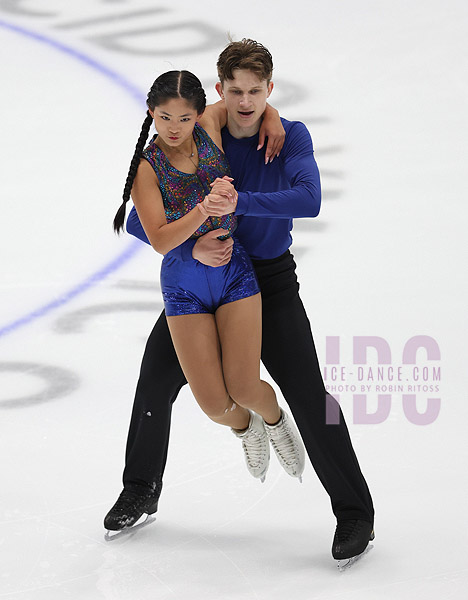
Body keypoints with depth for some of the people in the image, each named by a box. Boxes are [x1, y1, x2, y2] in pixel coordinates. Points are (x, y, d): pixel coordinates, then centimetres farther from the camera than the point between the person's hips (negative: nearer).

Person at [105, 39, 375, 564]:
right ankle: (140, 491, 30)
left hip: (271, 280, -3)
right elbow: (139, 219, -12)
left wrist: (237, 201, -40)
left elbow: (308, 199, -32)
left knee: (309, 397, -12)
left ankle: (354, 512, -2)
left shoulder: (290, 138, -13)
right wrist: (190, 247, -28)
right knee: (156, 380, 6)